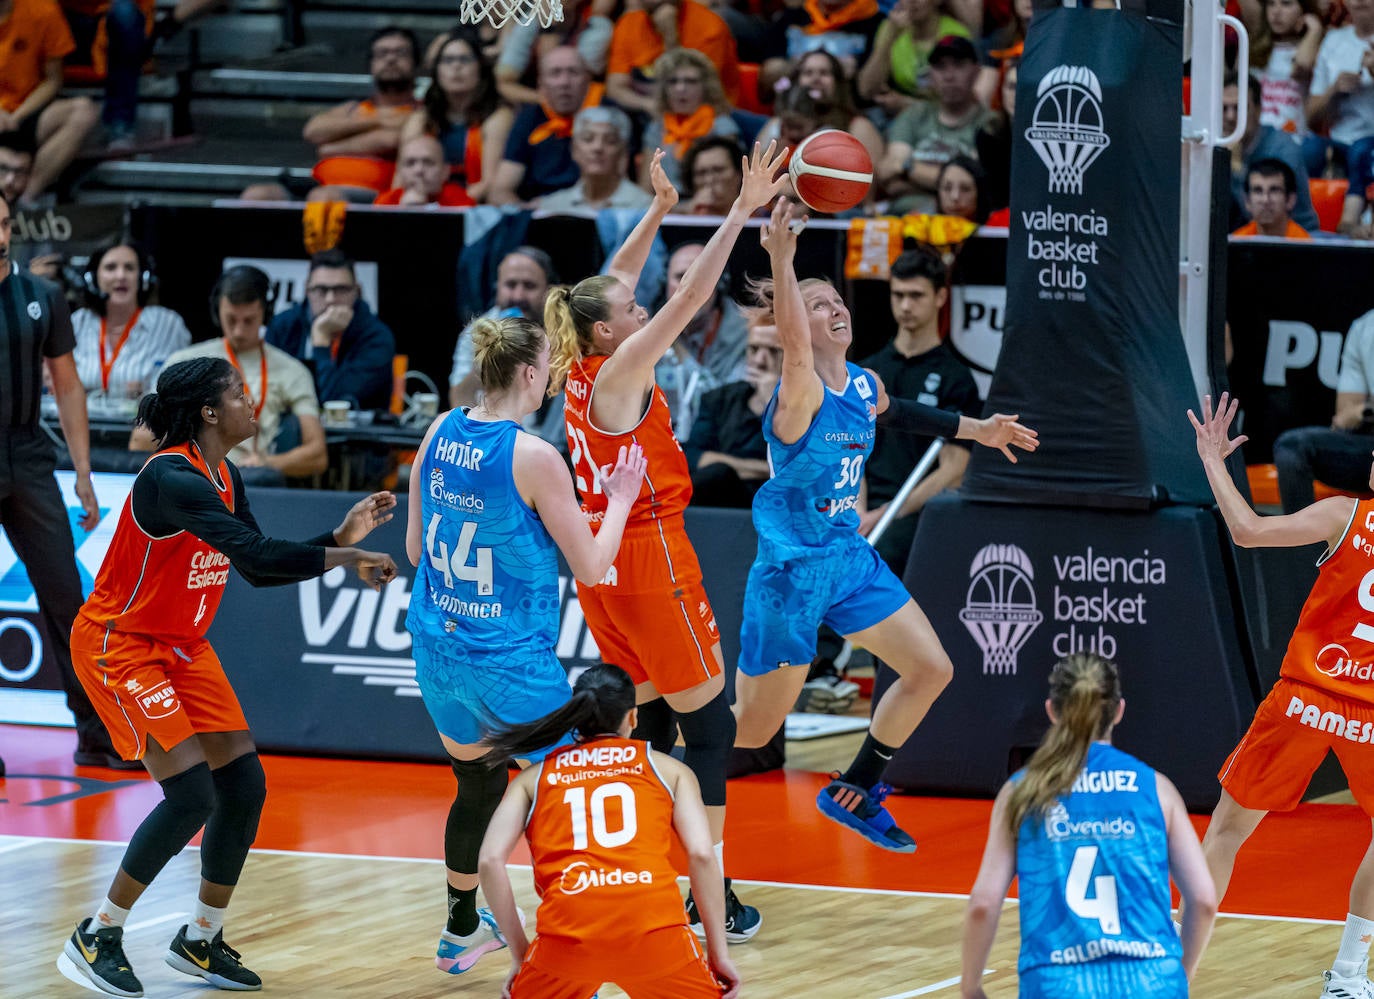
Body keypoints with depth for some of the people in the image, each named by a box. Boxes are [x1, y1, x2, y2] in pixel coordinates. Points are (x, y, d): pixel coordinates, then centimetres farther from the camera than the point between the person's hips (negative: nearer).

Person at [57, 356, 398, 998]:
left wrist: (341, 536, 1)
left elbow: (261, 571, 11)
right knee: (192, 795, -16)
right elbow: (256, 555, -35)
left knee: (244, 786, 2)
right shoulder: (172, 478, -26)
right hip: (121, 647, -9)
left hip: (182, 649, 9)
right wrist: (347, 559, -27)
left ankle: (200, 940, 17)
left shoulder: (225, 479, 4)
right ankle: (97, 937, -2)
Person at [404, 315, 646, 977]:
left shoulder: (441, 433, -1)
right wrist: (620, 500, 3)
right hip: (511, 661, -7)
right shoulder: (533, 457, -20)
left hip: (437, 649, 7)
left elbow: (416, 548, 9)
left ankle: (461, 932, 40)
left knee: (477, 784, 26)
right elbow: (590, 566, -12)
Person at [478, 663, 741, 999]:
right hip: (655, 932, -1)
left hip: (567, 932, 1)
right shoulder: (668, 768, 21)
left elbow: (490, 861, 9)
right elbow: (701, 854, 8)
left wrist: (520, 954, 15)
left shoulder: (534, 777, 23)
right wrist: (719, 954, 11)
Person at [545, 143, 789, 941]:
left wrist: (661, 210, 20)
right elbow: (691, 299, -21)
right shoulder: (619, 373, -17)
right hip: (651, 558, -9)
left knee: (647, 724, 14)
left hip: (605, 564, 9)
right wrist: (741, 213, -20)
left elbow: (615, 282, 18)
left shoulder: (582, 368, 4)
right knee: (708, 722, -2)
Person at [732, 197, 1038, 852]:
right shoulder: (801, 392, -21)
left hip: (850, 557, 8)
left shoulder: (863, 386, 4)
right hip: (791, 569, -8)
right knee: (753, 730, -3)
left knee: (931, 670, 8)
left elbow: (894, 413, 29)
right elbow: (793, 346, -45)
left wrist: (975, 430, 29)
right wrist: (780, 262, -61)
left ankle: (853, 793, 24)